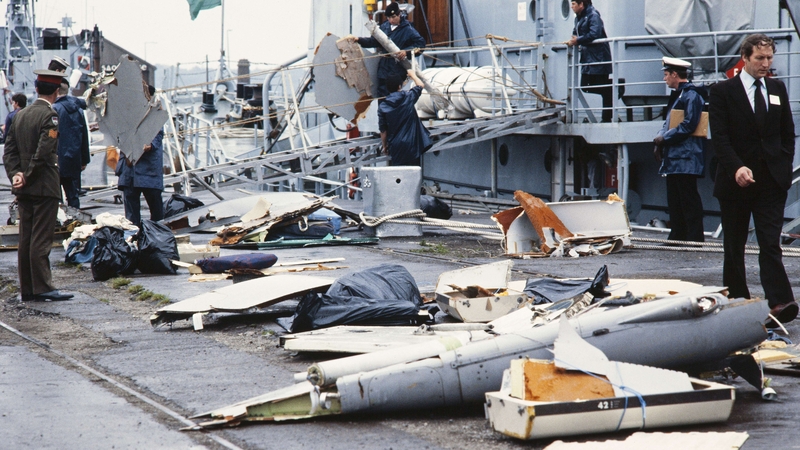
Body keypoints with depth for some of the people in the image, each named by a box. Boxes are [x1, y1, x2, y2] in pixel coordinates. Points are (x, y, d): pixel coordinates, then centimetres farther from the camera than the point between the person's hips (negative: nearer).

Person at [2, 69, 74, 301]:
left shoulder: (20, 115, 12)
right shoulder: (49, 115, -11)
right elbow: (44, 151, -19)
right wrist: (28, 176, -10)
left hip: (24, 189, 7)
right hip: (44, 187, -7)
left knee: (26, 239, 8)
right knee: (41, 239, -8)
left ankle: (27, 289, 10)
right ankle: (42, 287, -9)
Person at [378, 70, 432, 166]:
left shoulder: (382, 107, -2)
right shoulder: (408, 98, -5)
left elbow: (383, 130, 2)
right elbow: (420, 85, 15)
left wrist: (385, 145, 16)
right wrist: (412, 74, 33)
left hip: (395, 147, 1)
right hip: (411, 145, -1)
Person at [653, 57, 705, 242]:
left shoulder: (691, 95, -11)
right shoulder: (679, 96, 19)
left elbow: (688, 125, -19)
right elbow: (669, 123, 22)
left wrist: (664, 138, -13)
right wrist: (660, 140, 3)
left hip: (685, 159, -10)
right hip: (673, 158, 10)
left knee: (689, 201, -8)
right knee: (675, 201, 12)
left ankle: (695, 239, -7)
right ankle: (678, 236, 16)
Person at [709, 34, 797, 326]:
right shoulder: (723, 91, -1)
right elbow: (719, 137, -9)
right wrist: (737, 168, -22)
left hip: (772, 181, 2)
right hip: (735, 180, -2)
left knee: (770, 244, -9)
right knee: (734, 246, 7)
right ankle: (736, 299, 18)